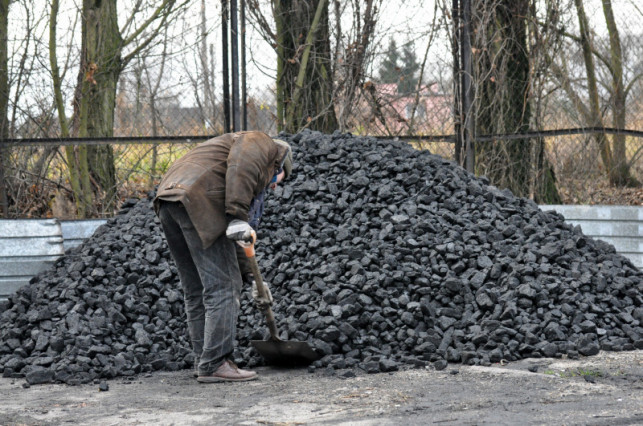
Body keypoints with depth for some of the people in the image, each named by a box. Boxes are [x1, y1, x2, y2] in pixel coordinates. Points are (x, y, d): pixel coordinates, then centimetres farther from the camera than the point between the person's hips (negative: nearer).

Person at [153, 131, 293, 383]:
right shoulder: (262, 144, 15)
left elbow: (230, 237, 35)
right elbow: (240, 167, -11)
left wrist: (251, 278, 32)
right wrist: (238, 217, -17)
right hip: (197, 202, -10)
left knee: (196, 291, 14)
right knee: (222, 286, -6)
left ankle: (204, 362, 18)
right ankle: (214, 364, -7)